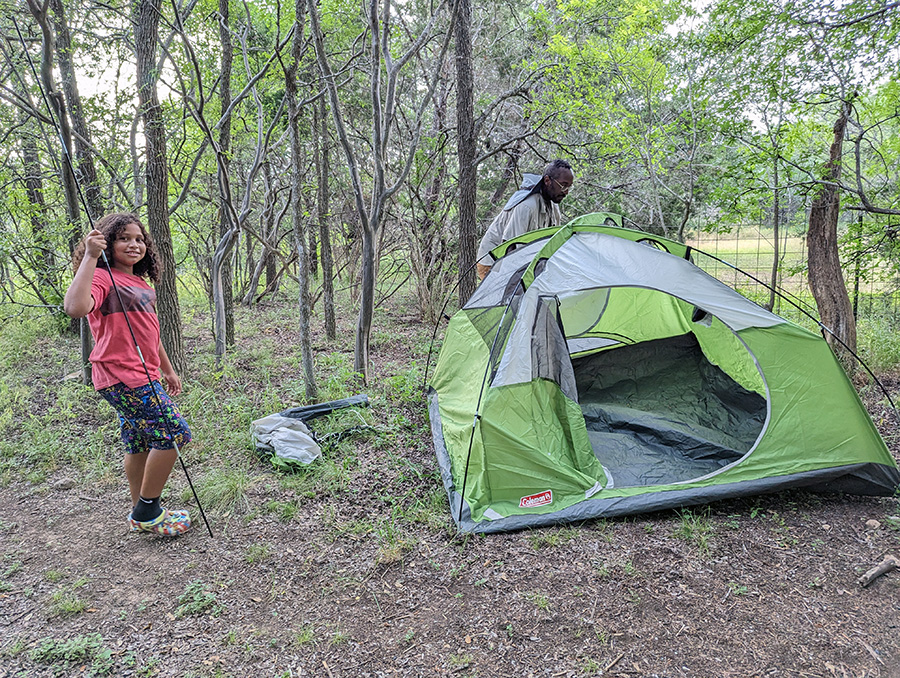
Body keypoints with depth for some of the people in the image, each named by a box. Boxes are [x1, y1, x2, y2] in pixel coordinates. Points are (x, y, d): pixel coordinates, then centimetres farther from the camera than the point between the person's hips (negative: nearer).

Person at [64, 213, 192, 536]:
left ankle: (141, 514, 29)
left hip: (142, 376, 9)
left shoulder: (142, 284, 17)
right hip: (121, 376, -9)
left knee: (140, 443, 16)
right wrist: (90, 257, -30)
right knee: (174, 433, -10)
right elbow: (75, 307, -33)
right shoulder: (103, 278, -11)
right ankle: (147, 511, 5)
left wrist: (167, 370, 28)